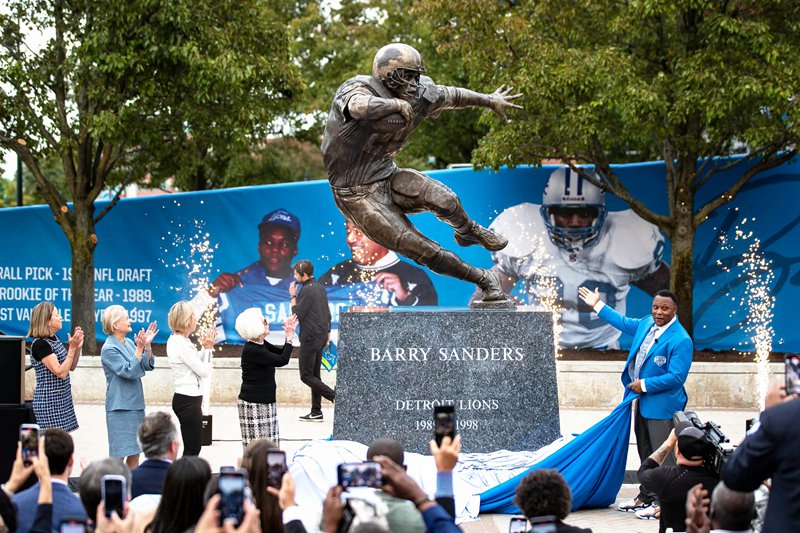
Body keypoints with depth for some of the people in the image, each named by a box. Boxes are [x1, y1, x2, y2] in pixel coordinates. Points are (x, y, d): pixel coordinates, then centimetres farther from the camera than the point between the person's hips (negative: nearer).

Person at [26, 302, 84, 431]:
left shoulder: (54, 339, 11)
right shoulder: (40, 344, -16)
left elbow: (71, 367, 16)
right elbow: (61, 372, -19)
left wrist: (78, 347, 3)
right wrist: (72, 348, -18)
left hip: (62, 400, 9)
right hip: (49, 402, -9)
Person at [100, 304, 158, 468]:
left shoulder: (129, 343, 9)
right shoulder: (109, 349, -14)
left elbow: (148, 366, 9)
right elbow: (129, 371, -20)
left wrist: (147, 345, -4)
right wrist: (140, 349, -24)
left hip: (136, 404, 8)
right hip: (120, 408, -8)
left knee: (134, 453, 12)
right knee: (119, 455, -5)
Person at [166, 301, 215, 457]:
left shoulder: (175, 340, 10)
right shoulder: (183, 346, -20)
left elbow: (196, 362, 17)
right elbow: (205, 372, -14)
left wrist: (205, 347, 8)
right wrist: (207, 348, -4)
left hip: (184, 398, 10)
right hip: (189, 401, -10)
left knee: (194, 447, 14)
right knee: (192, 449, -6)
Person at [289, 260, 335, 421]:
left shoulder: (307, 290, -17)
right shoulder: (320, 288, 13)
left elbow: (297, 315, -16)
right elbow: (327, 314, 19)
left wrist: (293, 296, -6)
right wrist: (328, 332, 25)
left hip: (310, 337, -9)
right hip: (321, 336, 10)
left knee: (306, 376, -5)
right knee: (314, 374, 11)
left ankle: (335, 396, -16)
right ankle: (316, 412, 11)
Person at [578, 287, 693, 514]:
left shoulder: (681, 340, -20)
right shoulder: (647, 323, 6)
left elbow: (677, 377, -23)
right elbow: (625, 323, 26)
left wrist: (645, 384, -20)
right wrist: (598, 306, 30)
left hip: (662, 405, -9)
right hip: (642, 400, 9)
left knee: (663, 455, -6)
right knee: (646, 453, 20)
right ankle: (646, 496, 32)